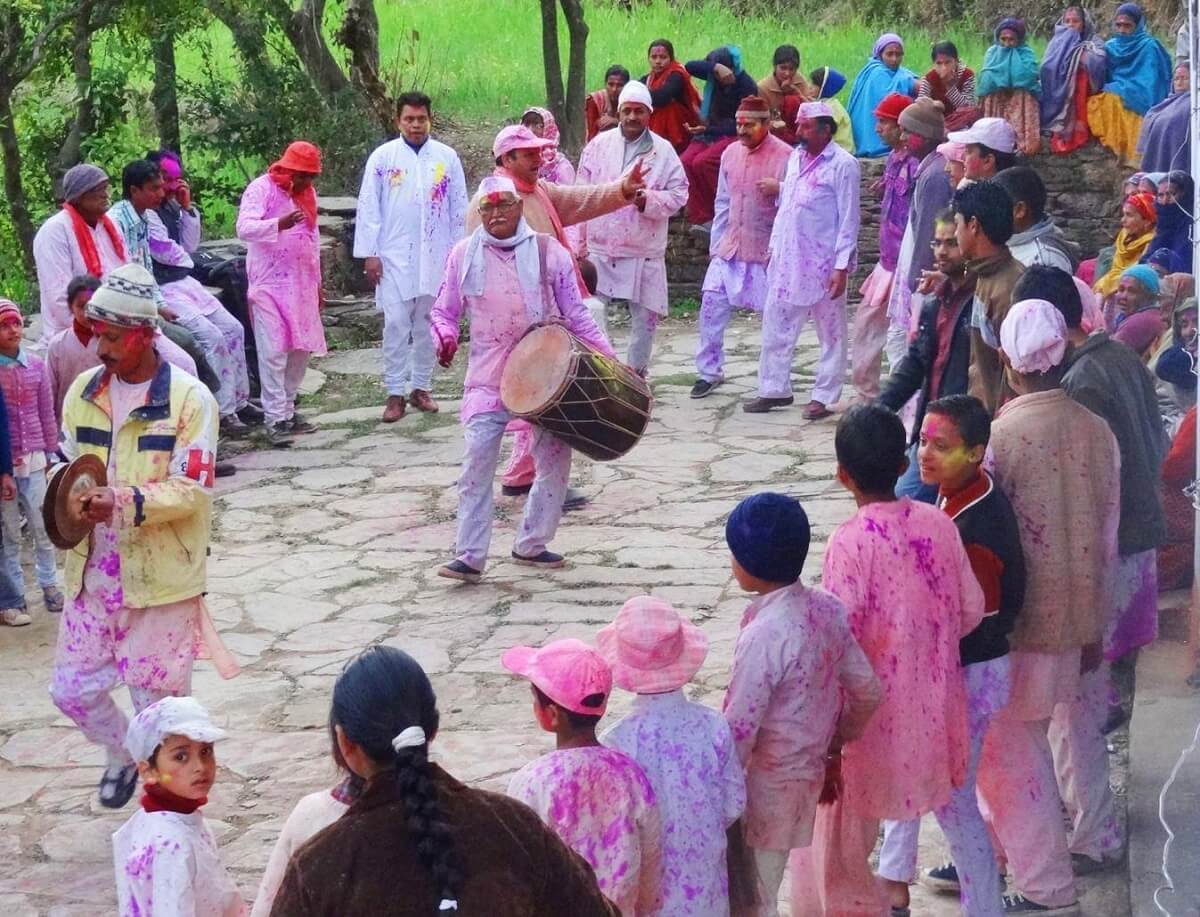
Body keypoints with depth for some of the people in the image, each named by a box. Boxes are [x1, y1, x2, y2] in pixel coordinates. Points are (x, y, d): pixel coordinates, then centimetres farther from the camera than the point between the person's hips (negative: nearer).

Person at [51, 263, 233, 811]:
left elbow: (192, 489, -17)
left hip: (161, 579, -5)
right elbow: (68, 464, 14)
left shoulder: (189, 399, -14)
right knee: (72, 689, 12)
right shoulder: (84, 391, 3)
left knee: (160, 703, 6)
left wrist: (123, 503, -32)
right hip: (93, 575, 5)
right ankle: (122, 756, 41)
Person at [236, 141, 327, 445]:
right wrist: (279, 224, -40)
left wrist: (317, 282, 23)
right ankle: (276, 418, -8)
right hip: (270, 284, -7)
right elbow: (244, 228, -23)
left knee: (302, 348, 8)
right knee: (274, 350, -10)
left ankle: (287, 407, 19)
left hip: (302, 284, 7)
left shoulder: (307, 193, 14)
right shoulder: (261, 189, -9)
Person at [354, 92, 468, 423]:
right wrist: (369, 253, -4)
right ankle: (395, 393, 0)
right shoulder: (382, 157, 0)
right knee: (396, 325, -5)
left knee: (427, 325, 9)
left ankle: (421, 387, 19)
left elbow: (459, 208, 8)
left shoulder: (447, 157, 4)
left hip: (436, 256, 2)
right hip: (394, 256, -2)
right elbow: (368, 207, 0)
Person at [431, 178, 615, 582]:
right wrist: (445, 336, -12)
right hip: (489, 377, -1)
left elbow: (576, 314, 4)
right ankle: (469, 556, -10)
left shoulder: (549, 252, 0)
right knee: (478, 459, -12)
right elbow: (444, 311, 10)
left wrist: (608, 357, -3)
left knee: (554, 458, 5)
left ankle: (531, 545, 22)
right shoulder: (464, 254, 1)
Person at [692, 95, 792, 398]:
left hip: (768, 251, -5)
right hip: (730, 247, 5)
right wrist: (715, 244, 16)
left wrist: (778, 189, -27)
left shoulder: (784, 155, -10)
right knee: (711, 304, 0)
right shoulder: (730, 153, 8)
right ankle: (709, 371, 12)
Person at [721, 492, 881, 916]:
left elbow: (739, 730, -22)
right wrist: (836, 741, 22)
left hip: (764, 785, -8)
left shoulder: (764, 634, -26)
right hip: (807, 772, 8)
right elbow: (867, 693, 6)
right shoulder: (828, 609, -3)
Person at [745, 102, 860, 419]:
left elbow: (849, 220, -12)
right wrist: (774, 247, 15)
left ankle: (824, 397, 10)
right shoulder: (796, 157, 11)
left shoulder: (842, 164, -10)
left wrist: (842, 266, -16)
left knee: (831, 334, 4)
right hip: (787, 260, 7)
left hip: (823, 264, -7)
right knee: (775, 327, 10)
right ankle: (774, 389, 19)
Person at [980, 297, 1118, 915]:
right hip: (1072, 618, 6)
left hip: (1015, 624, -6)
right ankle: (994, 855, 35)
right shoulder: (1097, 432, -3)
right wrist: (1093, 628, 16)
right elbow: (1106, 539, 5)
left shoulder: (998, 437, -20)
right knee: (1024, 743, 21)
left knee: (1006, 752, 8)